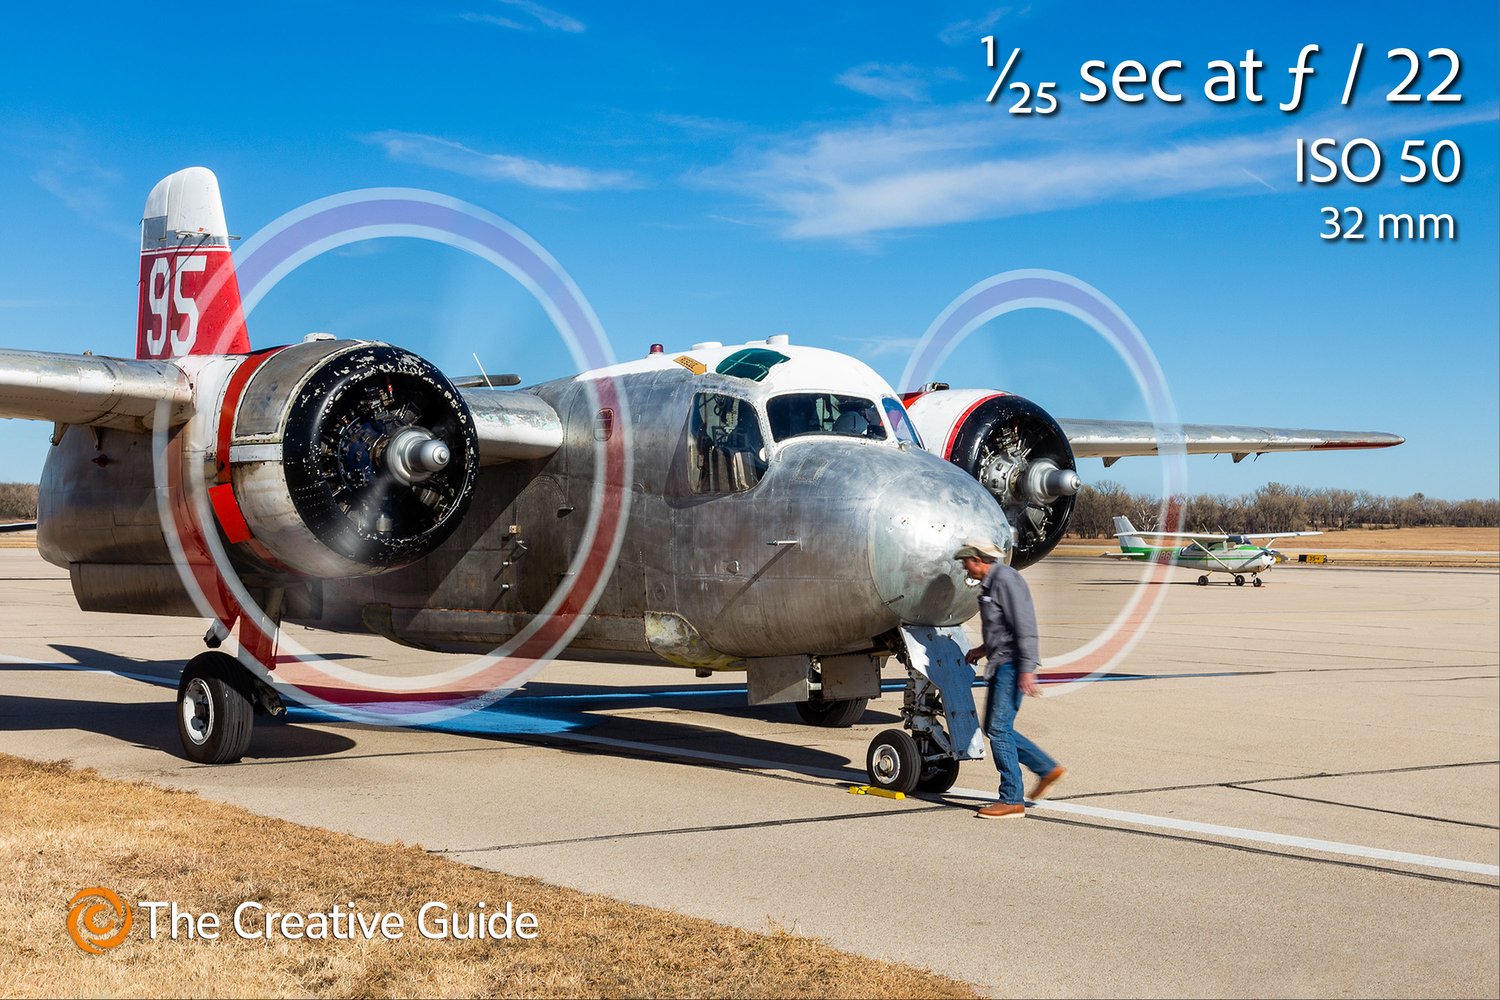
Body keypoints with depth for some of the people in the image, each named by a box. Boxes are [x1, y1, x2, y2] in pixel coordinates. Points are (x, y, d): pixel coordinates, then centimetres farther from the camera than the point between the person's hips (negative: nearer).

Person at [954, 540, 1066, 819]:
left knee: (999, 727, -12)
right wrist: (984, 649, 22)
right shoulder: (990, 584, 18)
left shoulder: (1005, 579, -14)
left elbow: (1024, 626, -20)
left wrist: (1027, 669, -25)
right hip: (1001, 663, 11)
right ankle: (1047, 769, 19)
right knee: (994, 727, 11)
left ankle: (1012, 800, -8)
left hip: (1012, 664, -11)